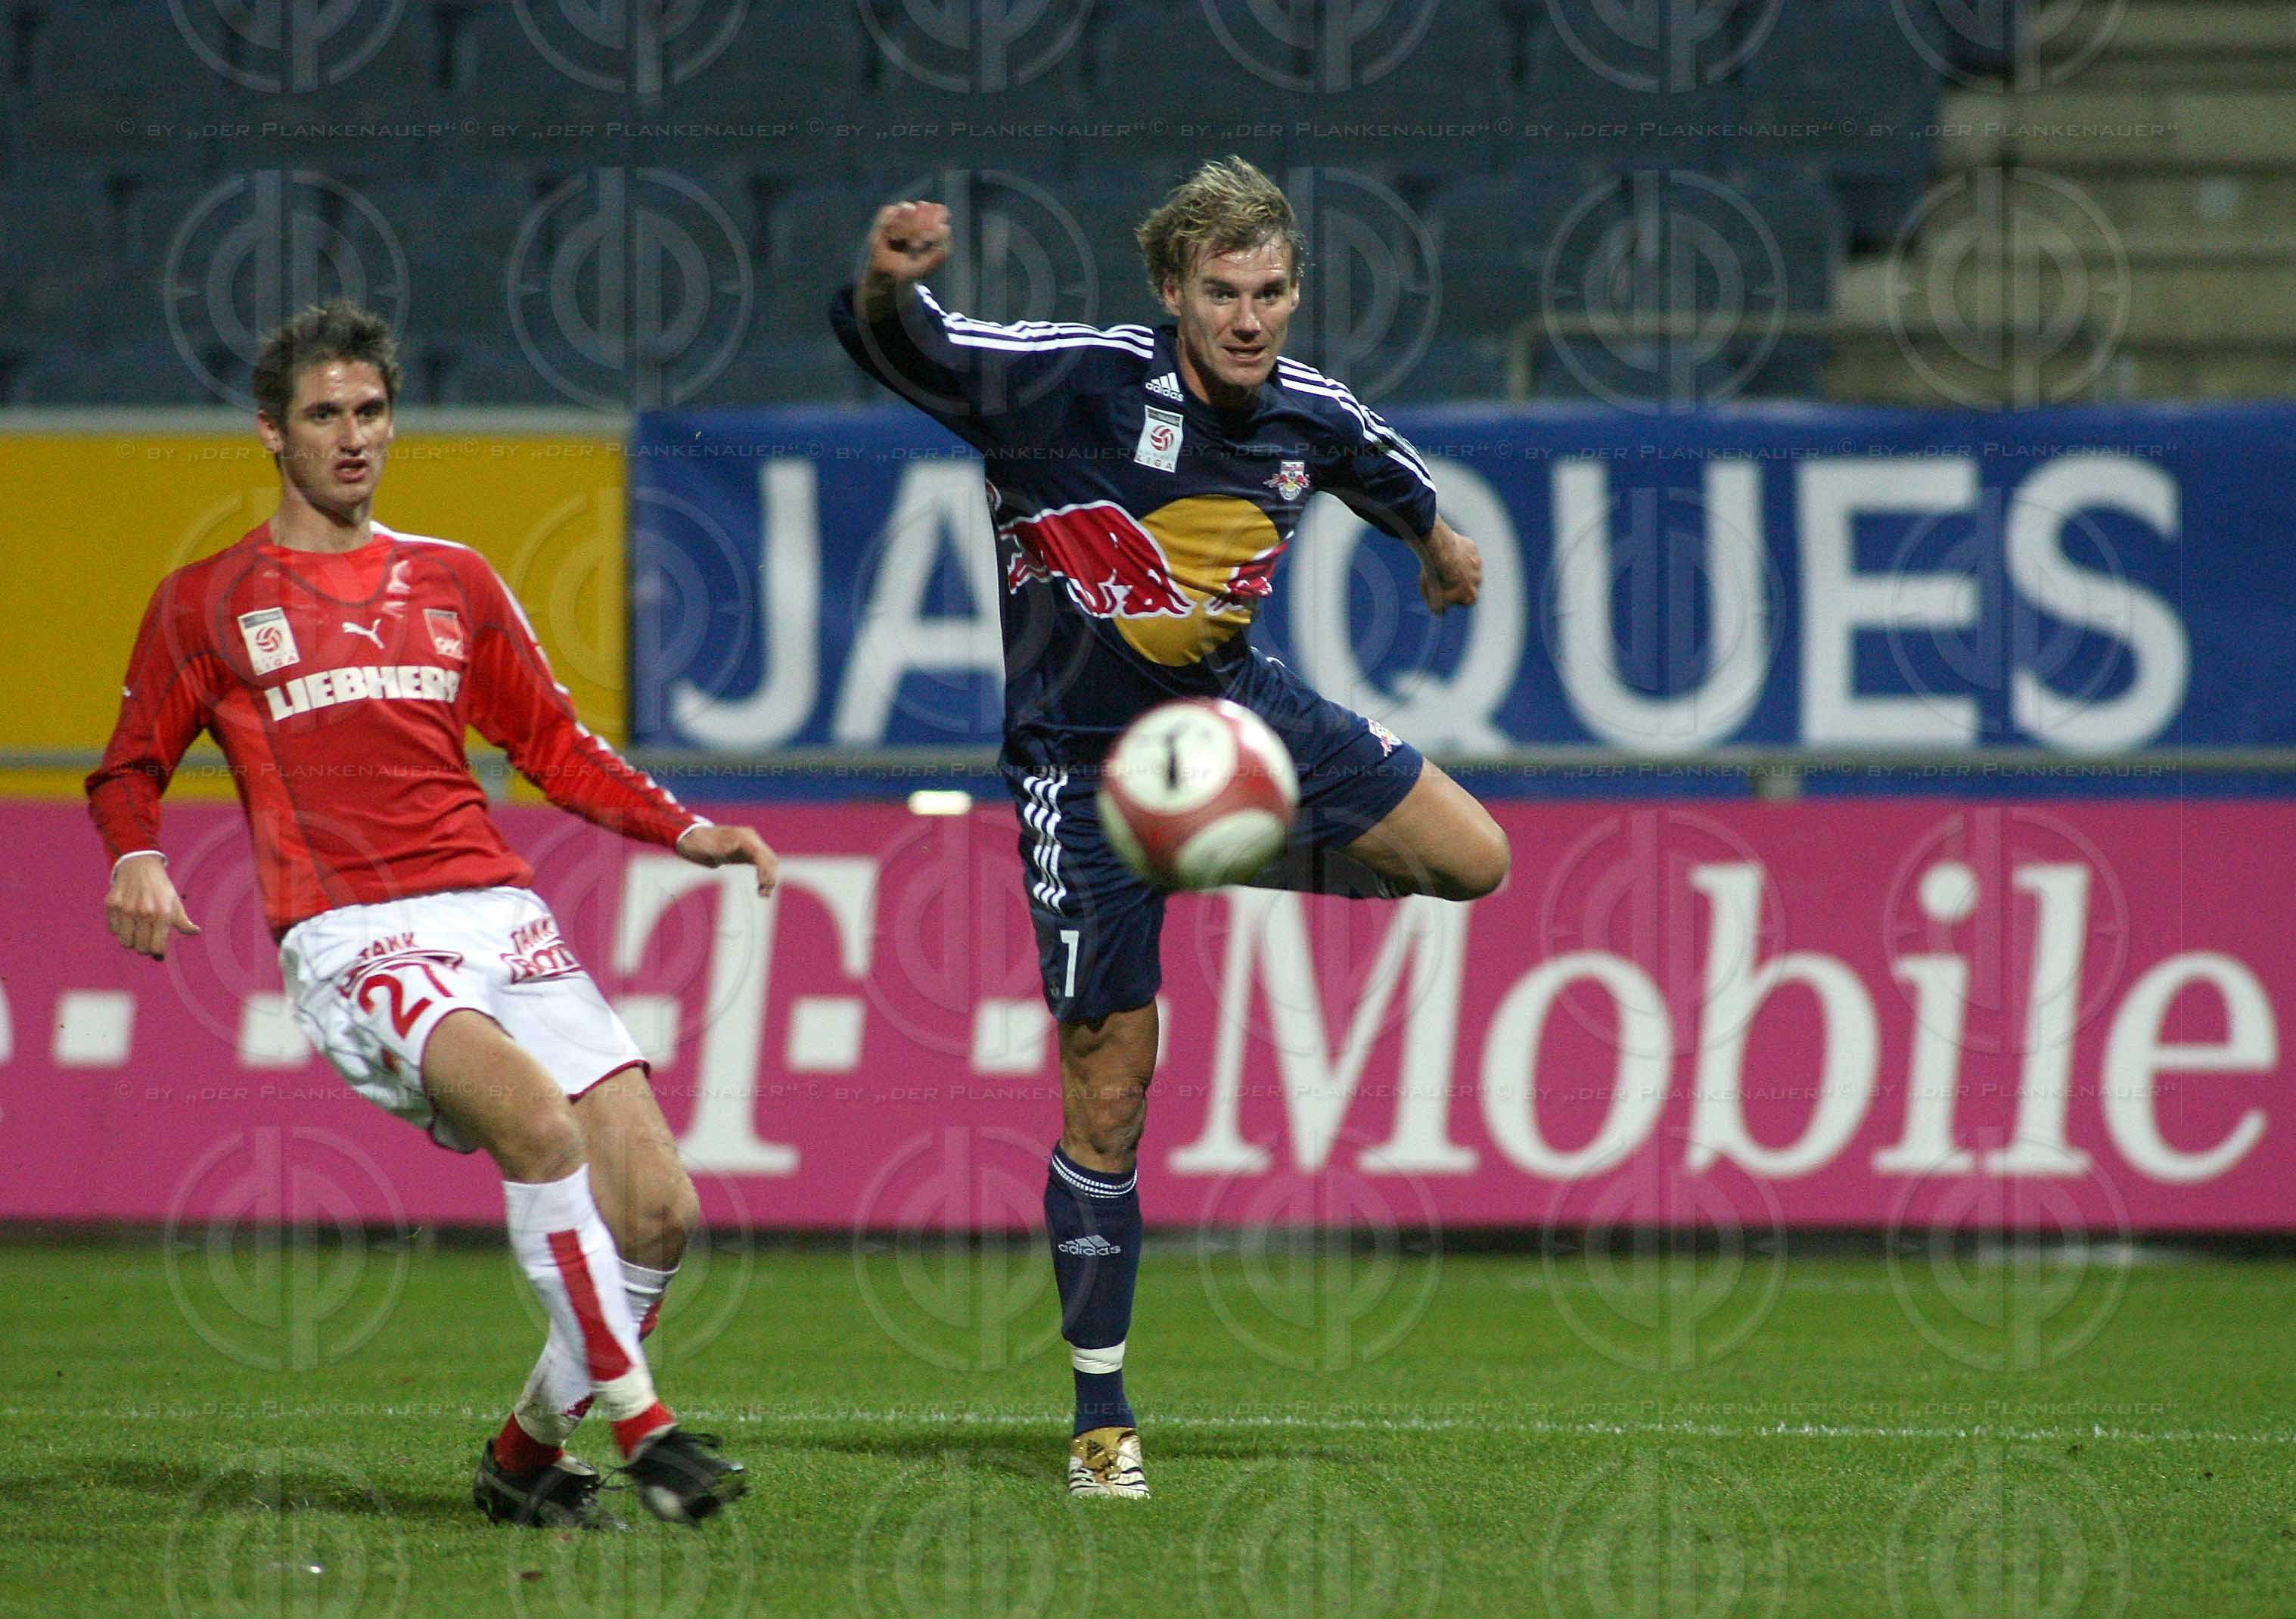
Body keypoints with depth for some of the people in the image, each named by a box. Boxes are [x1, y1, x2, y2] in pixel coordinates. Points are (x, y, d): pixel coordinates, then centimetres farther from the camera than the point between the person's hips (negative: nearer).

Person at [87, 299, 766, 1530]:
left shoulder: (453, 582, 21)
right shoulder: (206, 602, 12)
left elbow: (554, 747, 27)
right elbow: (130, 769, 17)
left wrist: (682, 830, 13)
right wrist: (136, 860, -5)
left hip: (495, 913, 5)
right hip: (352, 941, -5)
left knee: (656, 1207, -10)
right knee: (536, 1117, -33)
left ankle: (525, 1455, 11)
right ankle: (639, 1420, -28)